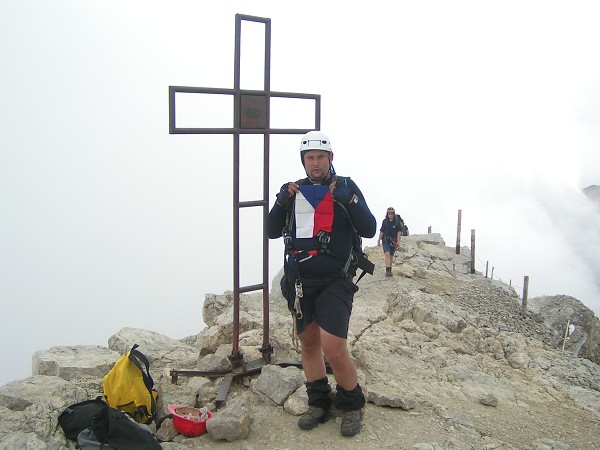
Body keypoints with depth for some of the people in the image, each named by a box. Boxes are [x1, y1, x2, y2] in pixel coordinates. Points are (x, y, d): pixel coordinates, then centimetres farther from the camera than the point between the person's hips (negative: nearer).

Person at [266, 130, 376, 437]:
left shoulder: (346, 187, 0)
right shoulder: (294, 191, 10)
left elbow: (369, 230, -7)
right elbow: (272, 232, 10)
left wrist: (348, 199, -20)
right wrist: (280, 203, -7)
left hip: (335, 281, -4)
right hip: (300, 280, 5)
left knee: (333, 348, -13)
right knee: (308, 343, 12)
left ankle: (352, 404, 11)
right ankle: (319, 404, 28)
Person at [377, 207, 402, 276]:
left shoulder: (397, 222, -4)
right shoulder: (385, 221, 0)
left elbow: (399, 232, -3)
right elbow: (381, 231, 6)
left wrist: (398, 241, -8)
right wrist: (379, 240, 6)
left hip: (393, 241, 0)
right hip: (385, 241, 0)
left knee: (391, 255, 9)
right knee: (387, 254, -17)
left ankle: (390, 269, 24)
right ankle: (387, 270, -24)